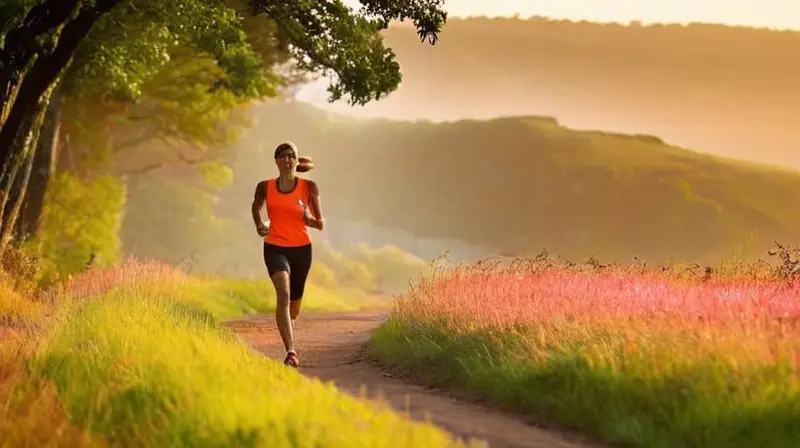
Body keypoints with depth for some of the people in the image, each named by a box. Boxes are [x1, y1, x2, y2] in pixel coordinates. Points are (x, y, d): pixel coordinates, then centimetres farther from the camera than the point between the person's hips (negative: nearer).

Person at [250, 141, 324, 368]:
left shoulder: (309, 187, -4)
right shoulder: (265, 187, -1)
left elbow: (320, 224, -1)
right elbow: (256, 206, 23)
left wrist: (309, 219, -22)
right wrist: (259, 225, 7)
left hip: (301, 249, 2)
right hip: (275, 248, -1)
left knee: (295, 299, 17)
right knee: (283, 293, -24)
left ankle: (289, 325, 54)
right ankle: (291, 351, -31)